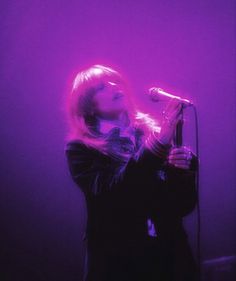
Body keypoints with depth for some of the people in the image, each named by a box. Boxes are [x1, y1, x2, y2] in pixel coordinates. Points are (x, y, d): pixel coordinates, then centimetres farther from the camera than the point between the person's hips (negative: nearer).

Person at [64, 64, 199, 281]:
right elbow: (110, 193, -23)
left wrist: (184, 168, -16)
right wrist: (159, 143, -29)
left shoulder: (153, 132, 1)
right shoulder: (81, 148, -6)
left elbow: (185, 205, 2)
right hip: (117, 263, -3)